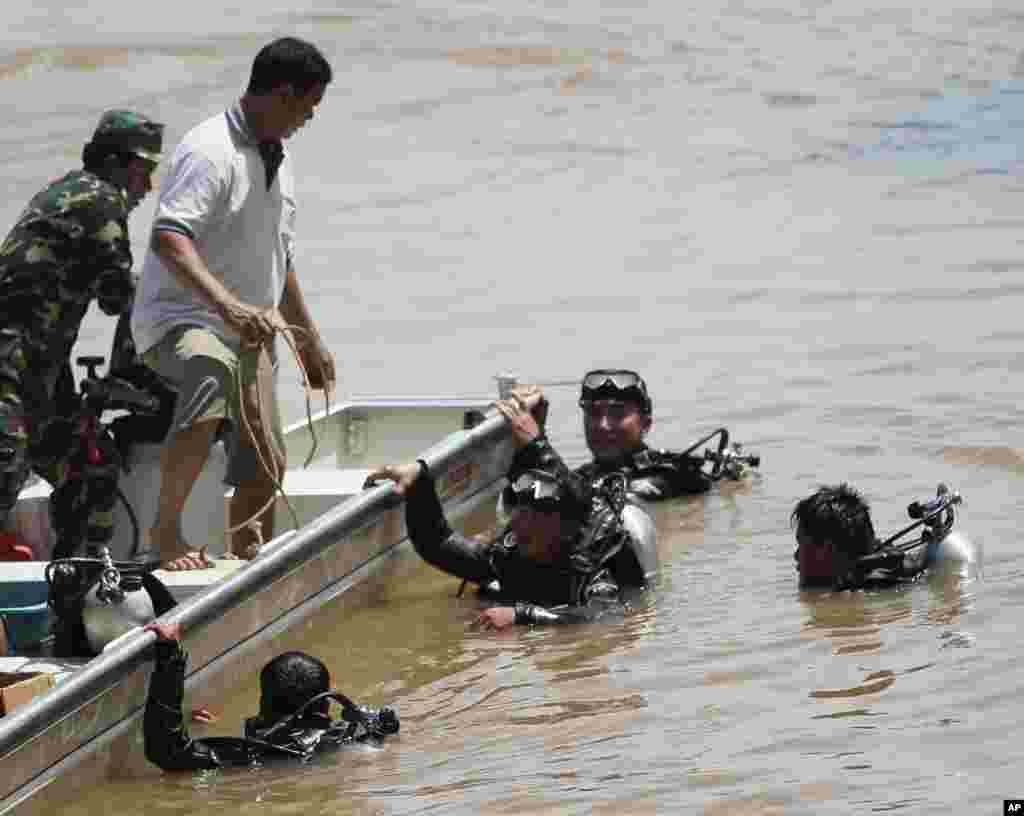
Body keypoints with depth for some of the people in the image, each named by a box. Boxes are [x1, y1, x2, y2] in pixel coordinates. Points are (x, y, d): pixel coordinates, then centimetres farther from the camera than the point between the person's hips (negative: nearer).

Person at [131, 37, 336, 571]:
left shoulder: (276, 160, 15)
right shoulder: (211, 151, -16)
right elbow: (168, 237, -30)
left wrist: (310, 341, 31)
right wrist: (226, 303, -43)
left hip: (246, 333, 10)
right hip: (178, 321, -10)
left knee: (264, 468, 8)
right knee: (213, 371, -40)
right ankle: (165, 531, -35)